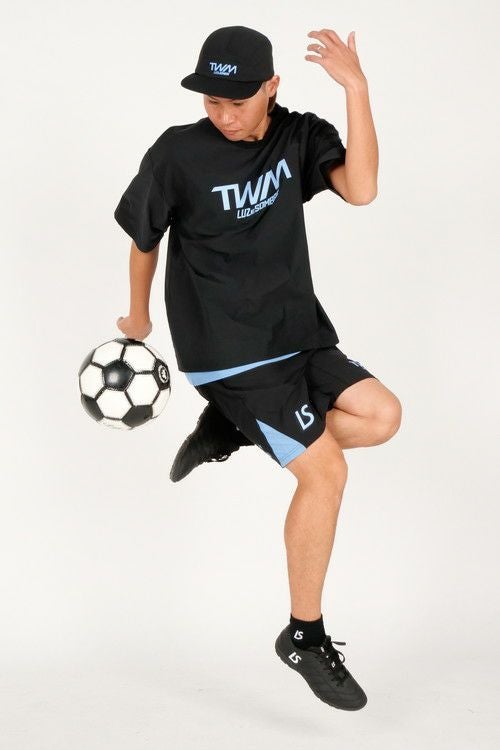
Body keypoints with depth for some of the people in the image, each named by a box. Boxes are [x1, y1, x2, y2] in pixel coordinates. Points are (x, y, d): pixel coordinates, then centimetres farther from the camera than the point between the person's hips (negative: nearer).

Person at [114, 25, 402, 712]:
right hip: (229, 353, -6)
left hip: (299, 332, 6)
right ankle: (304, 637, 3)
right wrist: (138, 316, 13)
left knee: (382, 415, -6)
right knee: (326, 472, -12)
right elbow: (144, 237, 2)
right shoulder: (178, 153, -14)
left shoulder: (301, 136, -3)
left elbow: (360, 190, -21)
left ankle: (227, 430, 8)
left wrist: (356, 91, -26)